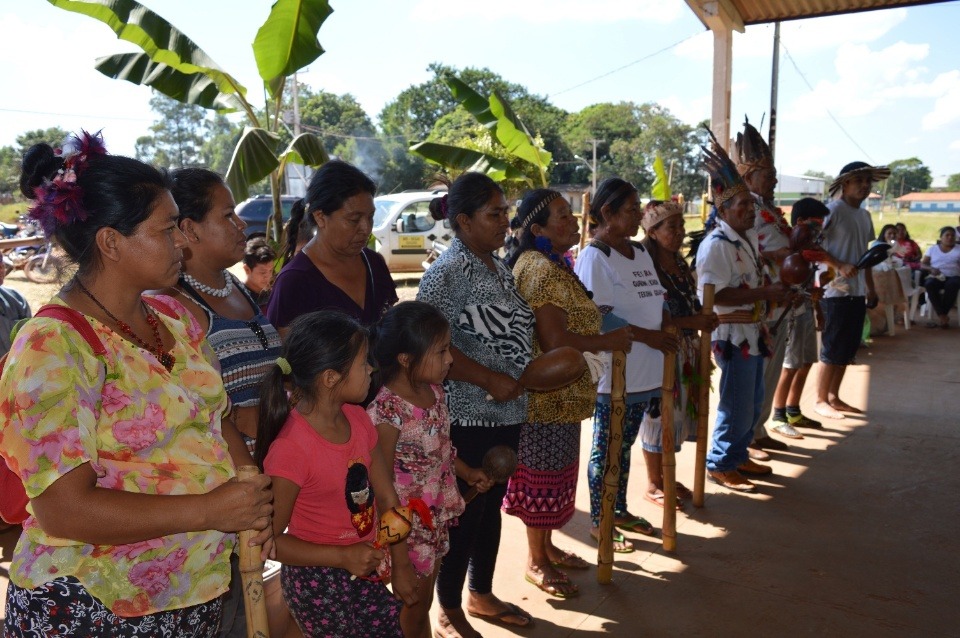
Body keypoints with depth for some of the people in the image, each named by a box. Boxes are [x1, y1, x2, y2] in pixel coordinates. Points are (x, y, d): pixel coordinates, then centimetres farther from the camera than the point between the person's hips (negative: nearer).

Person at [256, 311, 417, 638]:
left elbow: (385, 496, 3)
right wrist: (343, 557, -22)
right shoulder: (290, 448, -26)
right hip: (317, 584, -6)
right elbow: (268, 539, -18)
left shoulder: (357, 418, -4)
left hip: (365, 569, 6)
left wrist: (401, 565, 3)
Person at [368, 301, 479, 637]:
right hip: (408, 526, -7)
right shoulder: (387, 410, -27)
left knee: (423, 601, 24)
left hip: (438, 517, 7)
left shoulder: (434, 390, -3)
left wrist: (466, 472, 16)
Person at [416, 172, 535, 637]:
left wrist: (525, 377, 10)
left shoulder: (499, 267, 10)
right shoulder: (447, 272, -16)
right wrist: (489, 380, -22)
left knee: (491, 508, 20)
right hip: (468, 417, -8)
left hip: (508, 413, 8)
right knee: (464, 514, 5)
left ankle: (481, 595, 38)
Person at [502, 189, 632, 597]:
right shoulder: (542, 270, -21)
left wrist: (598, 337, 8)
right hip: (547, 394, -10)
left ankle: (545, 546, 37)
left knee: (552, 473, 20)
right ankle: (536, 562, 21)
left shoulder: (550, 264, 12)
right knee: (544, 476, 4)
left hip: (559, 391, 10)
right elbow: (555, 342, -26)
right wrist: (609, 340, -15)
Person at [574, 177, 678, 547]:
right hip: (612, 372, -8)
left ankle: (619, 510, 35)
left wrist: (672, 323, 0)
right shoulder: (594, 257, -14)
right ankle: (598, 521, 20)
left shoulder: (640, 252, 13)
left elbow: (655, 300, 19)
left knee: (624, 446, 20)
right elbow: (596, 316, -22)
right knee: (606, 449, 5)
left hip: (643, 372, 8)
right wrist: (646, 335, -21)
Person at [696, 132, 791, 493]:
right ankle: (719, 465, 12)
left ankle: (738, 456, 32)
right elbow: (716, 294, -26)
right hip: (732, 334, -9)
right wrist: (765, 293, -25)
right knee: (737, 405, -2)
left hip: (753, 331, 9)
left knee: (753, 402, 18)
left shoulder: (749, 237, 8)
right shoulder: (716, 244, -19)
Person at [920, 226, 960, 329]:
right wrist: (931, 268, -11)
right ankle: (943, 316, -33)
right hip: (936, 277, 1)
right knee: (929, 283, -35)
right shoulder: (932, 249, 16)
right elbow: (922, 265, 9)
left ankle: (941, 315, -30)